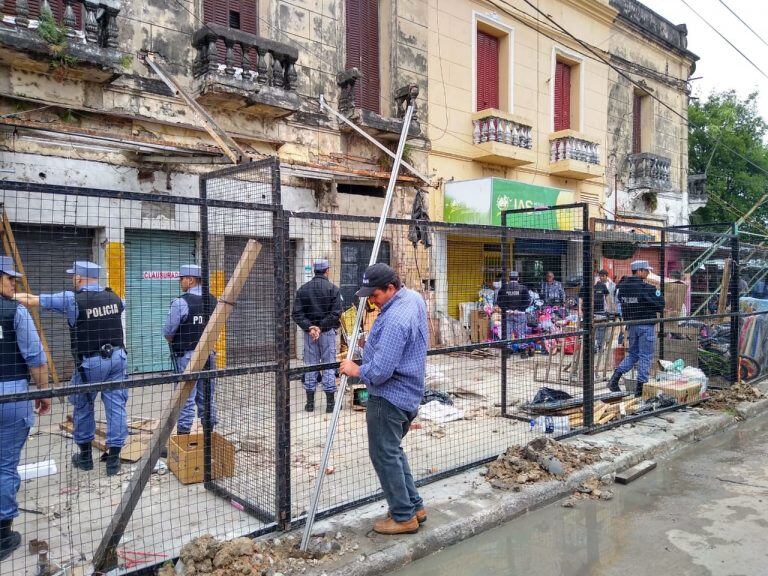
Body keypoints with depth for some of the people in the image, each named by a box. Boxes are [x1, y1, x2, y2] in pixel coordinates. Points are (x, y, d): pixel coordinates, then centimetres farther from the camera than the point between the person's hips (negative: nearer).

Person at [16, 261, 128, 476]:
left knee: (83, 406, 15)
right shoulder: (114, 297, 4)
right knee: (116, 406, 4)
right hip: (117, 357, 4)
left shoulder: (71, 299, -9)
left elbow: (31, 300, 0)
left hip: (90, 362, -3)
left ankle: (85, 455, 27)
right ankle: (113, 458, 8)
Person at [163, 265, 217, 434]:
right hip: (209, 354, 6)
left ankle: (183, 433, 4)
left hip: (186, 356, -6)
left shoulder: (180, 302, -14)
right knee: (207, 397, 13)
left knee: (186, 397, 0)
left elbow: (168, 332, -9)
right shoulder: (213, 301, 5)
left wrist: (174, 344, 10)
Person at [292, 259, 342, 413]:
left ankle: (310, 402, 14)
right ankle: (330, 402, 7)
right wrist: (321, 327, -12)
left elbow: (297, 313, -3)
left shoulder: (303, 289, 4)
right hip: (328, 331, -3)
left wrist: (309, 327, -10)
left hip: (309, 332, 3)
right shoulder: (333, 289, -5)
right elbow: (336, 313, -14)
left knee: (310, 365, 9)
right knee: (329, 365, 4)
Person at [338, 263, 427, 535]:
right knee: (394, 451, 22)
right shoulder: (414, 298, 5)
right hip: (409, 393, 10)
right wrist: (372, 342, 16)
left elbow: (381, 371, -29)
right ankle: (414, 506, 30)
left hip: (389, 396, -10)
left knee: (385, 455, 3)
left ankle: (403, 517, 15)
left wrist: (357, 371, -11)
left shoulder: (395, 319, -27)